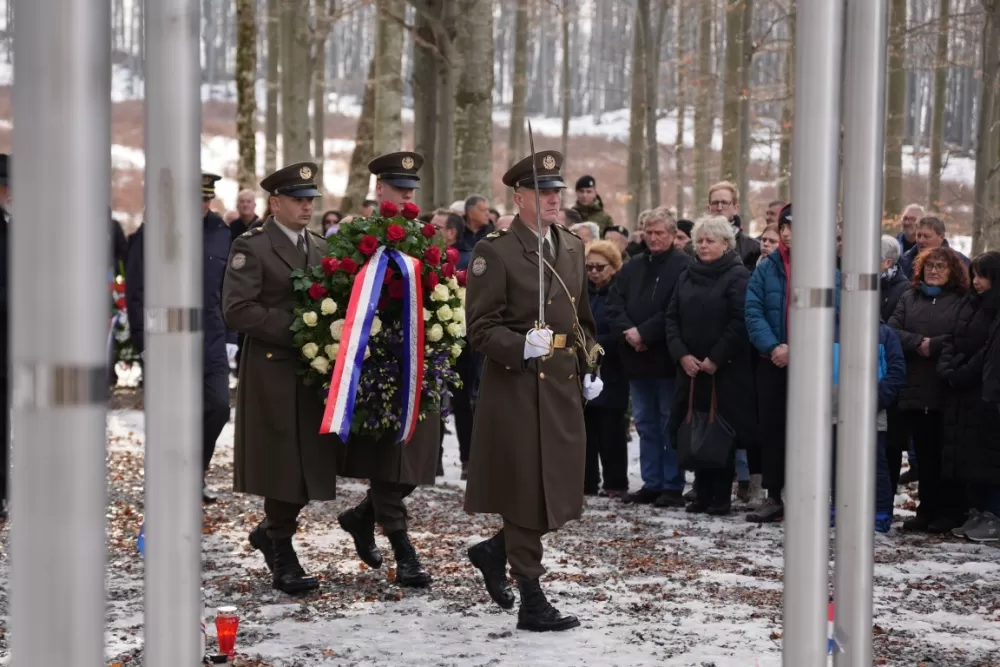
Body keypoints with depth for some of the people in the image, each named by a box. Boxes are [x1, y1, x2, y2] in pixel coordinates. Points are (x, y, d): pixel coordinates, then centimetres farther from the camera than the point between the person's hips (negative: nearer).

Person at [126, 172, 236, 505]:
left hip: (212, 344, 3)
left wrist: (230, 338, 5)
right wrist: (145, 343, -8)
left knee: (218, 408, -2)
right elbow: (136, 295, -4)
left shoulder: (221, 233, 7)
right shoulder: (151, 235, -4)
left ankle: (196, 474, 20)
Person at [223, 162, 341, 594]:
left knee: (311, 462, 6)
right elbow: (237, 309, -14)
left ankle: (271, 533, 27)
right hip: (273, 373, -6)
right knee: (282, 465, -3)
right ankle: (283, 557, 9)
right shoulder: (252, 248, -5)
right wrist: (293, 330, -19)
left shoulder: (321, 248, 16)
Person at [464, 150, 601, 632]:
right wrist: (522, 347, -28)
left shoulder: (572, 247, 12)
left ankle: (495, 551, 33)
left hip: (564, 387, 7)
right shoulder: (495, 252, -9)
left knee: (562, 493, 9)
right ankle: (532, 603, 8)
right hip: (516, 388, -7)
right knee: (526, 495, -1)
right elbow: (481, 330, -12)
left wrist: (589, 368, 12)